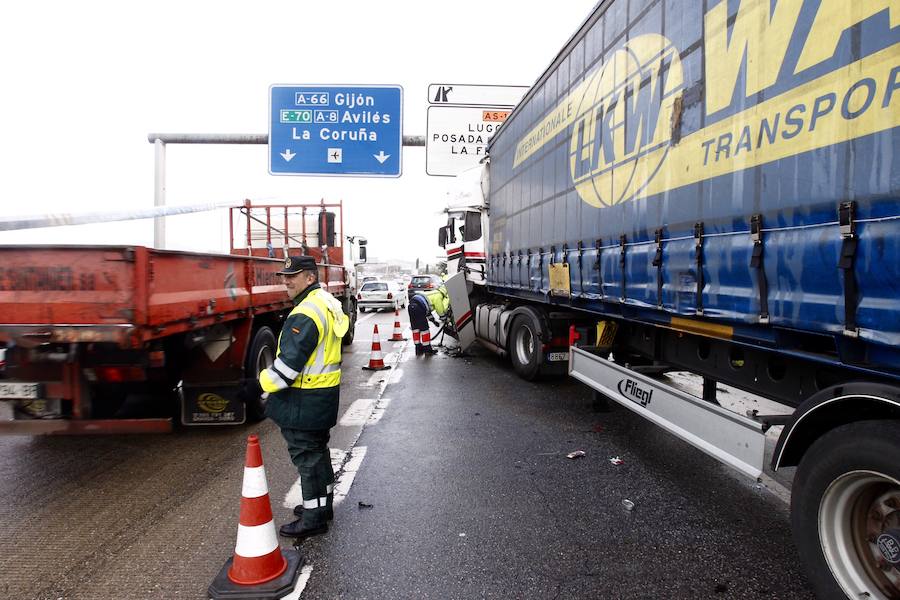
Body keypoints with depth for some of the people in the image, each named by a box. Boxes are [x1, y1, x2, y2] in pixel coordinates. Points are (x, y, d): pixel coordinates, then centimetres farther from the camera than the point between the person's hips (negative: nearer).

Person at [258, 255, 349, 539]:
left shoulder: (305, 315, -23)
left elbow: (289, 361, -24)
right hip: (325, 392, 10)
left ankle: (314, 518, 13)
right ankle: (323, 504, 35)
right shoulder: (328, 303, 9)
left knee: (306, 455, 1)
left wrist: (268, 383, -10)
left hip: (304, 400, -10)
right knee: (318, 450, 21)